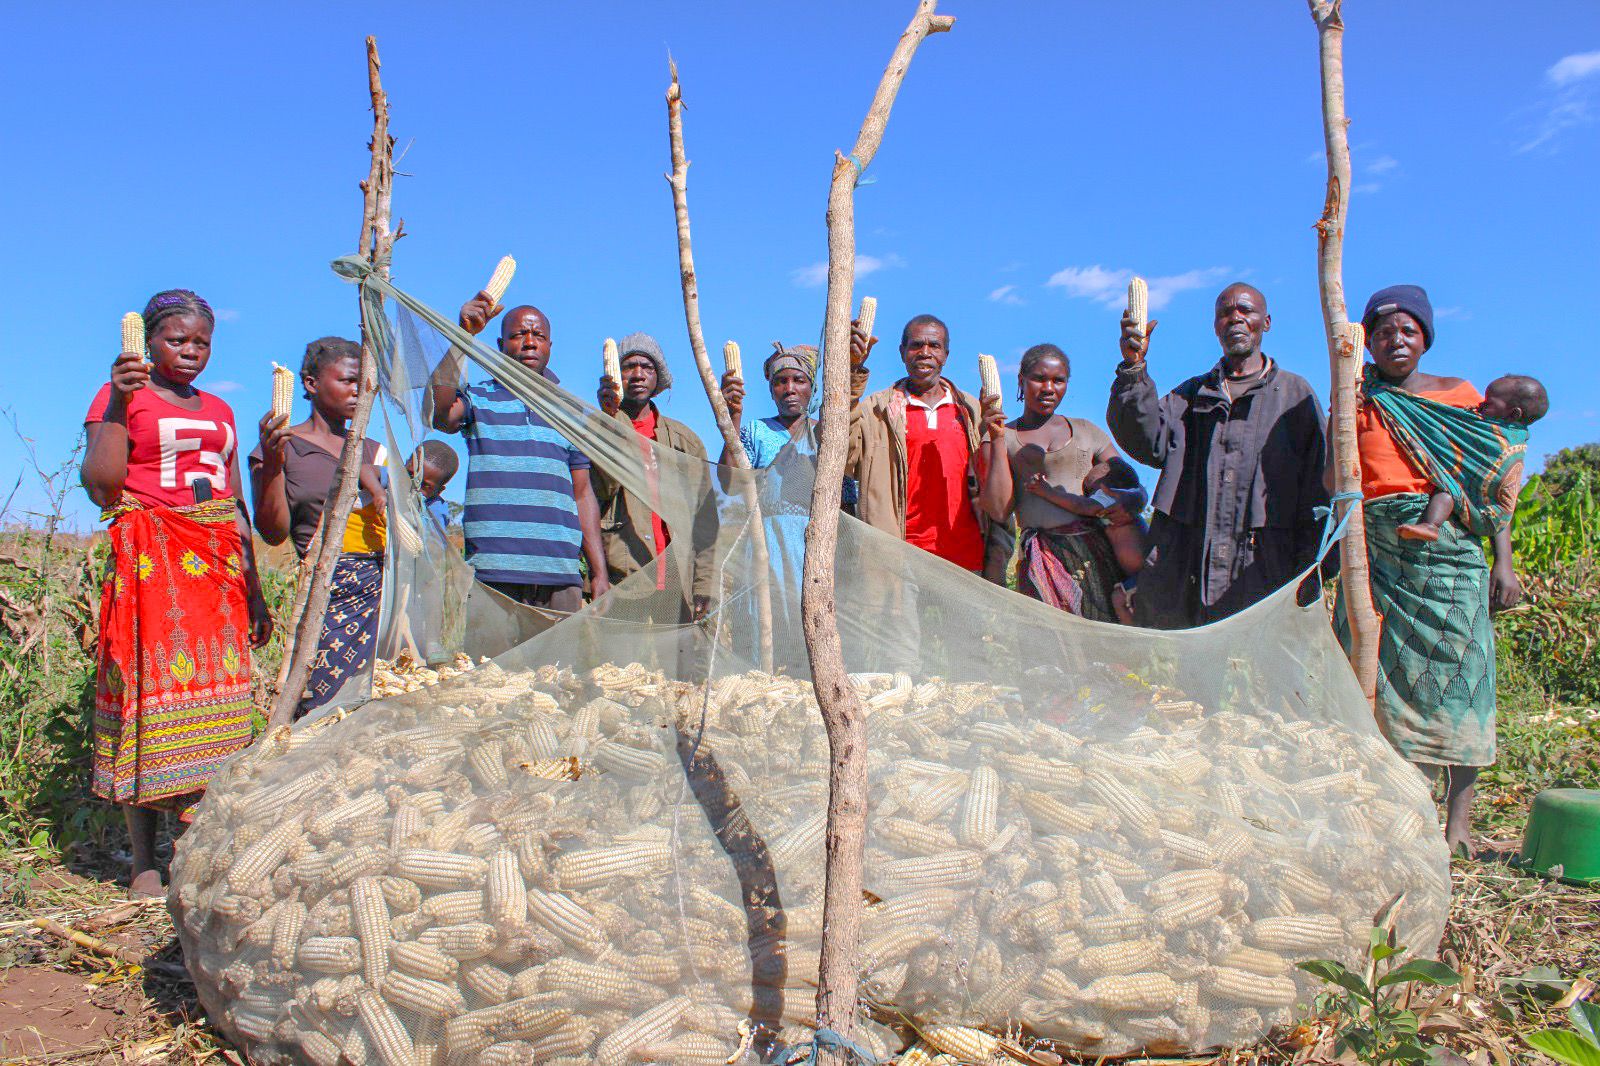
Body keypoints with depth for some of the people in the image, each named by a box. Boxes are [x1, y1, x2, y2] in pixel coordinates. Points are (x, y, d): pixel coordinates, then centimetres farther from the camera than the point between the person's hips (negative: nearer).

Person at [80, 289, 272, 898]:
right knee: (151, 692, -7)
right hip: (150, 562, -5)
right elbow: (100, 488, -9)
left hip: (219, 566, 5)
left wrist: (254, 590, 16)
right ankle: (143, 864, 0)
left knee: (213, 697, 0)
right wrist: (119, 405, -18)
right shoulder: (120, 395, 4)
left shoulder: (219, 411, 20)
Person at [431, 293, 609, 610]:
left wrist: (599, 573, 9)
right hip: (493, 570, -2)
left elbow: (583, 494, 16)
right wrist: (462, 334, -16)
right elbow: (438, 414, -13)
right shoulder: (477, 399, 11)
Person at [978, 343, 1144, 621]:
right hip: (1042, 560, -2)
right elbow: (1000, 511, -2)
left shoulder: (1086, 431, 17)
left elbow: (1135, 493, 9)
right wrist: (998, 440, -5)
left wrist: (1083, 505, -10)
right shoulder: (1001, 438, 12)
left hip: (1098, 552, 2)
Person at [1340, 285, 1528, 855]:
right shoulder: (1356, 402, 11)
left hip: (1452, 553, 1)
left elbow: (1495, 484, 10)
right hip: (1378, 558, 0)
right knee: (1380, 676, -3)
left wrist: (1503, 561, 2)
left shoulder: (1459, 395, 12)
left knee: (1457, 674, -4)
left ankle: (1458, 821, 2)